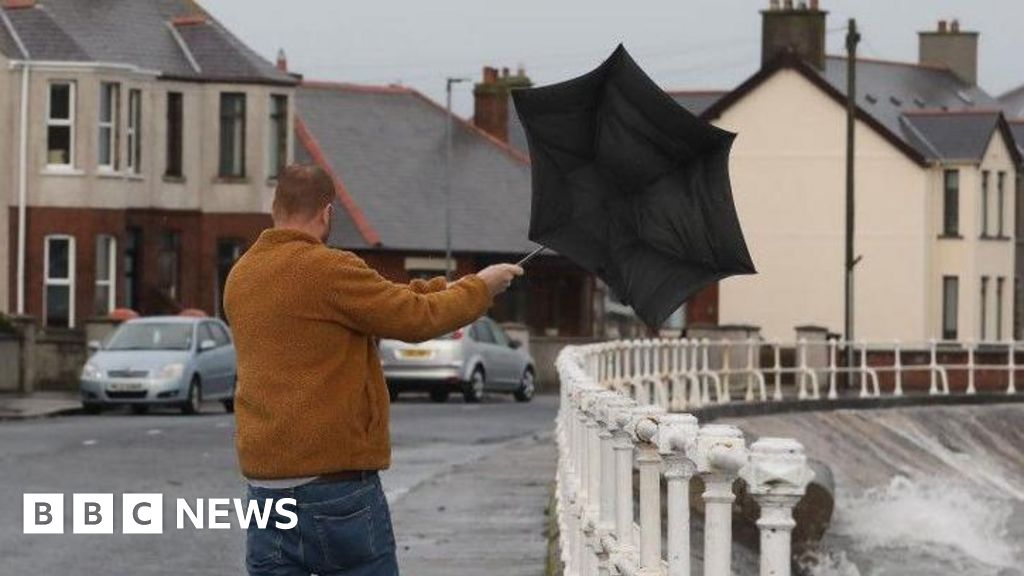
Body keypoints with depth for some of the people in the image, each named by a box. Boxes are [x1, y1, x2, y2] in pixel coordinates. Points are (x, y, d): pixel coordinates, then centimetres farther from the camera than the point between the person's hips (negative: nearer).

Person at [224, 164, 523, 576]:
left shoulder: (241, 277, 12)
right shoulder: (328, 270, -13)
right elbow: (418, 319, -7)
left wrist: (441, 289, 19)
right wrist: (480, 287, 10)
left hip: (265, 487, 6)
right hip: (338, 484, -6)